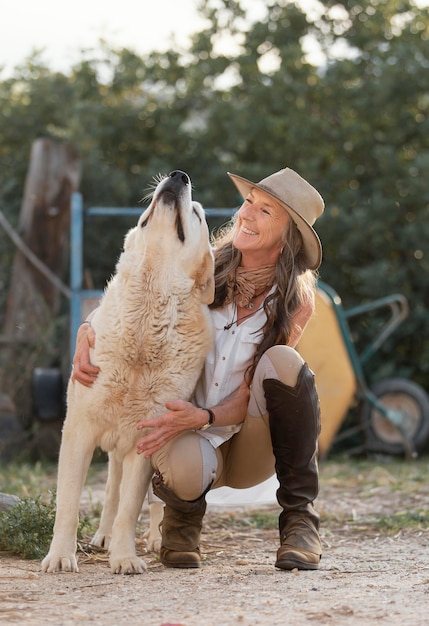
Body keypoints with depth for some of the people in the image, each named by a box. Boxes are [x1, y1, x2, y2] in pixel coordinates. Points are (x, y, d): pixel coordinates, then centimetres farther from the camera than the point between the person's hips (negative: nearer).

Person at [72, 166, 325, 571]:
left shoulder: (295, 300, -7)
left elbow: (252, 396, -12)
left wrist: (203, 417, -31)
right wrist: (88, 330, -18)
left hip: (250, 446, 0)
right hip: (188, 436, 0)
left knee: (282, 361, -30)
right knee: (185, 470, -39)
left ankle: (299, 518, -19)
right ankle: (183, 513, 3)